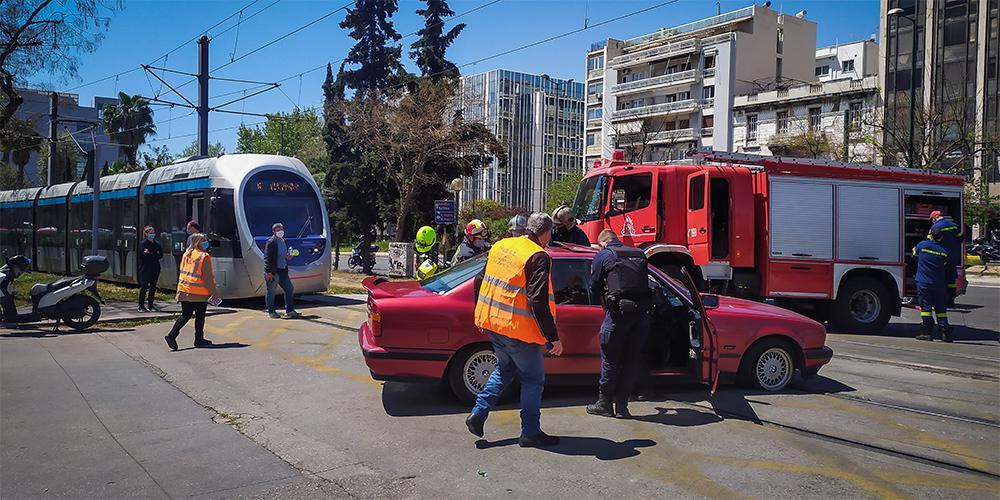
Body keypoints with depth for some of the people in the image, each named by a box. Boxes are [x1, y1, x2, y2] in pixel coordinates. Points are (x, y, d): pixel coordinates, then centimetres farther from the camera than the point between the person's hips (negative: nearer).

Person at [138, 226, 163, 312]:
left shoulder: (157, 243, 12)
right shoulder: (143, 244, -3)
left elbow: (161, 255, 2)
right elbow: (144, 255, -16)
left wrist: (150, 254, -10)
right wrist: (155, 254, -9)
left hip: (155, 268, 5)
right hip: (145, 268, -5)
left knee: (153, 287, 7)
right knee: (144, 287, -4)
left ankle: (150, 305, 14)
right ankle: (141, 306, 0)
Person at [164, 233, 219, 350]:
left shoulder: (186, 254, 8)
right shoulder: (204, 257, -13)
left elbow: (182, 272, 15)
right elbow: (208, 277, -14)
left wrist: (180, 289, 22)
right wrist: (214, 291, -7)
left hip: (185, 291, 6)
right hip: (200, 293, -6)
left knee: (185, 315, 13)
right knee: (200, 316, 7)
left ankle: (171, 335, 0)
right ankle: (199, 340, 15)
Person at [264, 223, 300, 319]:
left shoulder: (283, 241, 16)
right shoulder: (271, 242, -10)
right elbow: (267, 258, -15)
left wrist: (288, 257, 7)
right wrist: (268, 272, -20)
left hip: (283, 270, 8)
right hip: (273, 272, -8)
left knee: (290, 289, 8)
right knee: (271, 291, 2)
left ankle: (289, 310, 15)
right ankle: (271, 311, 11)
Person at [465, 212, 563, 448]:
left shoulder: (500, 246, 7)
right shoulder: (538, 257, -16)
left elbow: (480, 282, 15)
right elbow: (538, 302, -22)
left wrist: (481, 315, 25)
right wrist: (553, 338, -17)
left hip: (492, 323, 7)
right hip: (518, 330, -7)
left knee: (504, 369, 26)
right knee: (533, 379, 9)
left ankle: (478, 415, 20)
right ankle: (530, 433, 16)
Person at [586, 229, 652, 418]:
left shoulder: (602, 256, 8)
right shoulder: (639, 255, 21)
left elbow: (595, 288, 9)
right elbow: (645, 284, 20)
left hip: (618, 312, -4)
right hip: (643, 312, 4)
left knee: (610, 358, 8)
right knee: (633, 359, 11)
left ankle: (604, 404, 15)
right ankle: (622, 406, 15)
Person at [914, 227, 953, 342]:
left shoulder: (922, 245, -4)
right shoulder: (945, 251, 0)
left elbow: (915, 251, 17)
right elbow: (947, 267, 9)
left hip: (923, 282, -2)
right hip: (939, 284, 2)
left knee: (925, 307, 1)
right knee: (940, 309, 8)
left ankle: (927, 332, 0)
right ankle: (945, 333, 8)